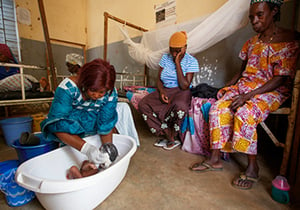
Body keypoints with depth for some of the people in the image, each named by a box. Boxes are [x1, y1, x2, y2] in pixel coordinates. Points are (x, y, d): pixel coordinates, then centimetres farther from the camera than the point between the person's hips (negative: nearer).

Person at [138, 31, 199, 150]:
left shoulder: (191, 61, -4)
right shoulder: (165, 57, 8)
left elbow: (184, 86, -16)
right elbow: (159, 79, 6)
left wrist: (177, 63, -15)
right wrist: (161, 91, -16)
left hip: (180, 92, -4)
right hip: (165, 90, 5)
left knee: (179, 106, -41)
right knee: (143, 104, -21)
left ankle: (170, 136, -10)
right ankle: (170, 137, -16)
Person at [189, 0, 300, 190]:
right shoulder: (253, 42, 14)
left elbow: (281, 79, -15)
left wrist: (248, 95, -25)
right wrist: (230, 85, 1)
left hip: (272, 91, -5)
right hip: (245, 85, 6)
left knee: (244, 114, -34)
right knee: (218, 108, -20)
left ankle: (253, 167, -14)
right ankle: (215, 160, -13)